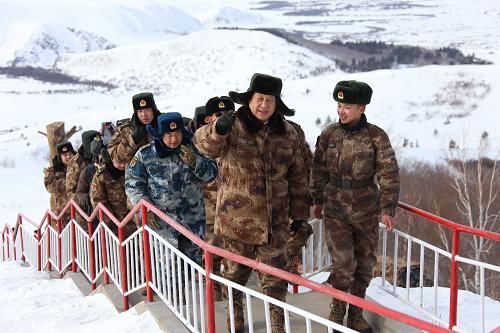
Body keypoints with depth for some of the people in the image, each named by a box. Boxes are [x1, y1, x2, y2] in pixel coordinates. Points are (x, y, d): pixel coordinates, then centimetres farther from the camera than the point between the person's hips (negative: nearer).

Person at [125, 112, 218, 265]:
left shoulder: (193, 150, 1)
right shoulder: (145, 155, -5)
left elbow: (211, 174, -2)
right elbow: (133, 184, -2)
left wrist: (195, 162, -21)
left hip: (192, 221, 3)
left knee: (193, 263, 15)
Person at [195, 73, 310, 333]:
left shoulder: (287, 134, 4)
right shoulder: (232, 127, -6)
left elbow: (297, 177, 10)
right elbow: (205, 144, -27)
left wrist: (299, 214, 11)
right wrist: (218, 129, -48)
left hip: (274, 221, 2)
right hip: (236, 218, -2)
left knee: (275, 277, 6)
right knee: (235, 272, 12)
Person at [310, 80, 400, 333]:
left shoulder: (377, 137, -8)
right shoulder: (328, 135, -3)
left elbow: (388, 174, -6)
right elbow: (319, 170, 8)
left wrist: (388, 209, -9)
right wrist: (318, 200, 13)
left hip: (367, 212, 1)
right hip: (336, 210, 0)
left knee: (365, 263, 11)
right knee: (342, 264, -6)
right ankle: (337, 310, 17)